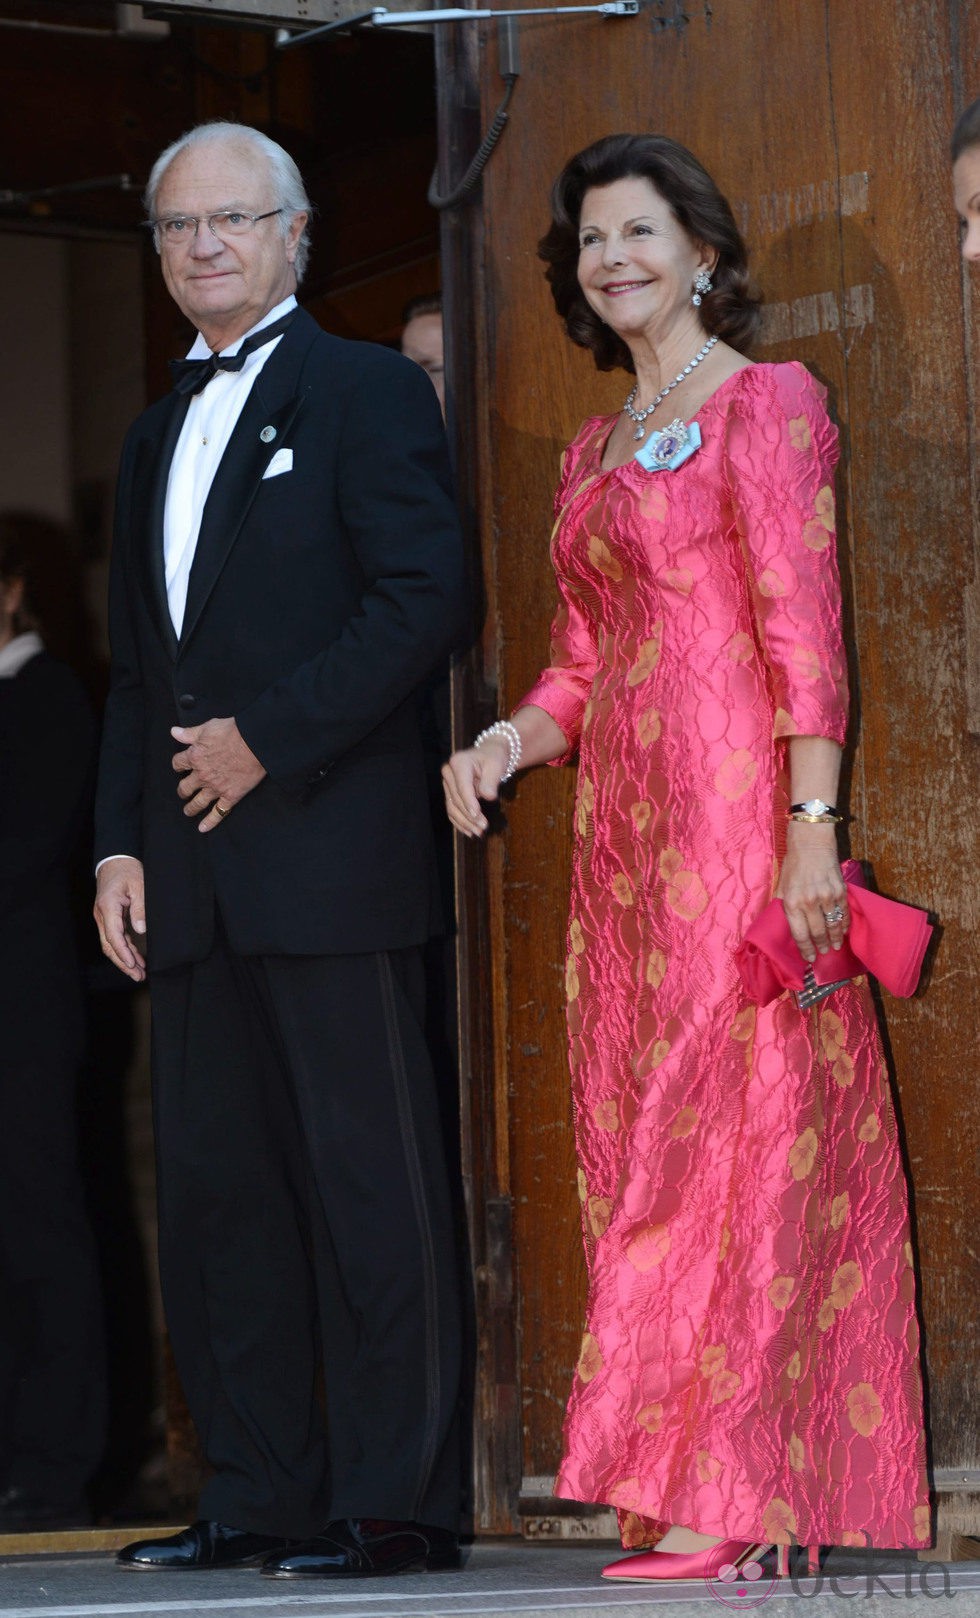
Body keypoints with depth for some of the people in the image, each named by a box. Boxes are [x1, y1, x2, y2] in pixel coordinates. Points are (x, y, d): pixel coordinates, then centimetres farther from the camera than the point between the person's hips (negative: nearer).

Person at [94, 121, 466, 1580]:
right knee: (214, 1185, 6)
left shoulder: (368, 392, 1)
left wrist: (268, 738, -13)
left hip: (328, 851, -7)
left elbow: (423, 597, -10)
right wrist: (121, 841, 11)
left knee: (368, 1179, -6)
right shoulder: (159, 435, 22)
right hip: (193, 880, 7)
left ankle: (394, 1500, -3)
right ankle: (259, 1495, 12)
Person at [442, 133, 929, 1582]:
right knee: (636, 1128, 3)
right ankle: (685, 1502, 4)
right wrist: (510, 741, 0)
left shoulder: (768, 402, -1)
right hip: (623, 829, 8)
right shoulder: (591, 455, 21)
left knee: (730, 1123, -9)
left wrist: (812, 828, -18)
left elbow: (804, 625, -10)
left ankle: (714, 1508, -10)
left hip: (739, 810, -7)